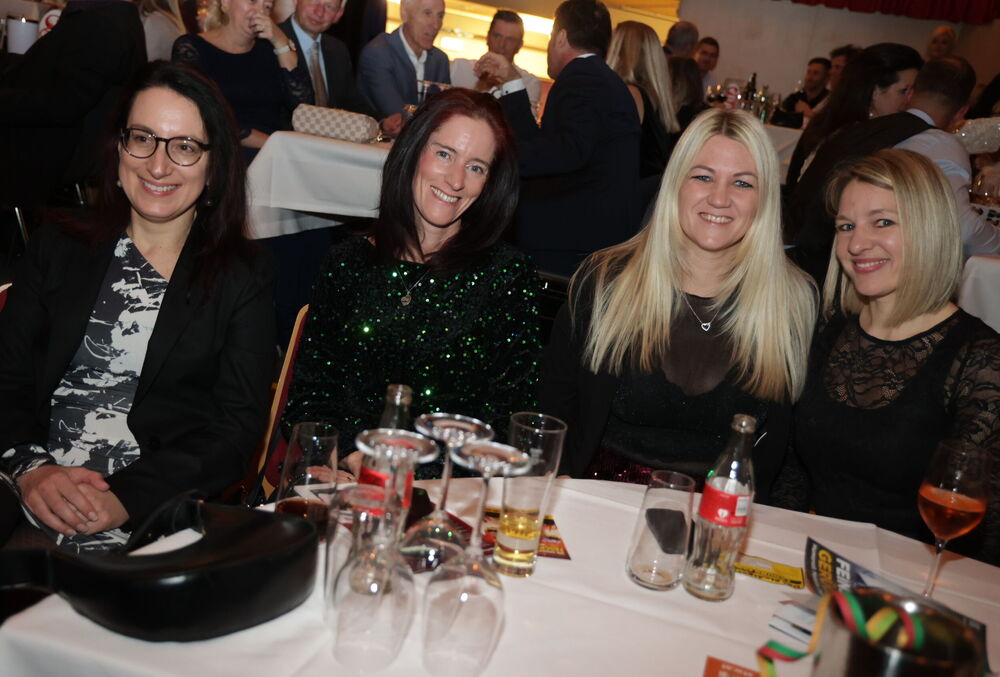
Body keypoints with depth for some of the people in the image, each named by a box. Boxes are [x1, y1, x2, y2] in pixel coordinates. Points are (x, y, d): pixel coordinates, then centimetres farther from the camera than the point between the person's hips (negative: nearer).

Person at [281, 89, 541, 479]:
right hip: (341, 479, 2)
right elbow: (308, 394, 8)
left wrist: (415, 472, -14)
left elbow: (511, 411, -1)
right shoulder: (350, 261, 10)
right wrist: (355, 458, -11)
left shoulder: (508, 275, 4)